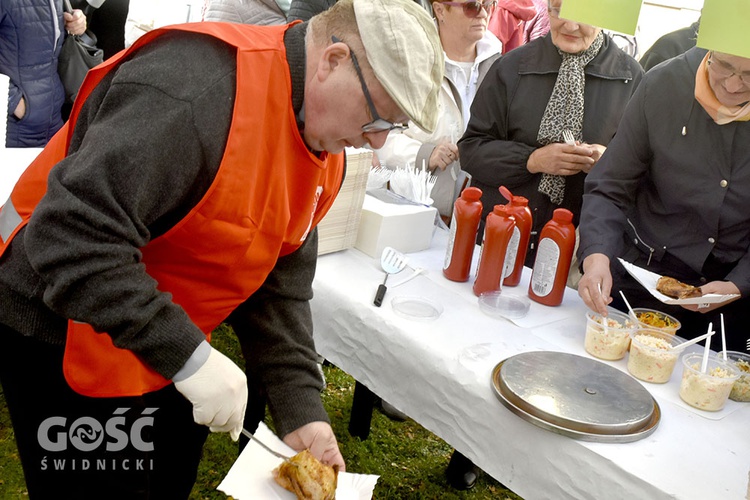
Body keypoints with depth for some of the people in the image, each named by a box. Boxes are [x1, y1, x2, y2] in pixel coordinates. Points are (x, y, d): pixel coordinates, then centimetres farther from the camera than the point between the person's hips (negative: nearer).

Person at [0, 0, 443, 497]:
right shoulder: (200, 83, -31)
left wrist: (302, 410, -6)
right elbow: (70, 236, -34)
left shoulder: (327, 150, -1)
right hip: (59, 330, -7)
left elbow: (279, 287, 2)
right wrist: (188, 356, -32)